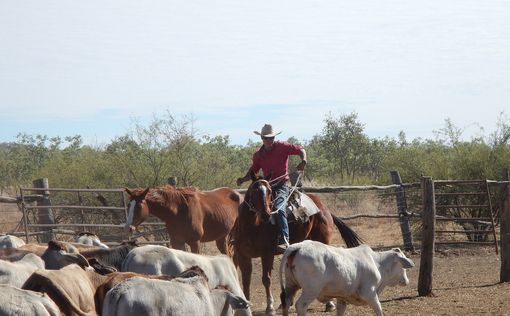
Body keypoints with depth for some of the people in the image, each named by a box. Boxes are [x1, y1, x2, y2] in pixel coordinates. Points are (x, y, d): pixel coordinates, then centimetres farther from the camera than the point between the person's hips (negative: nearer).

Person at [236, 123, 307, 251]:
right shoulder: (258, 154, 10)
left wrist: (303, 161, -21)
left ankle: (284, 240, -38)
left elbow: (300, 150, 0)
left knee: (279, 208, -30)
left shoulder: (282, 147, -2)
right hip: (267, 185, 6)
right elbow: (253, 171, 15)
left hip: (281, 184, -6)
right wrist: (243, 179, -4)